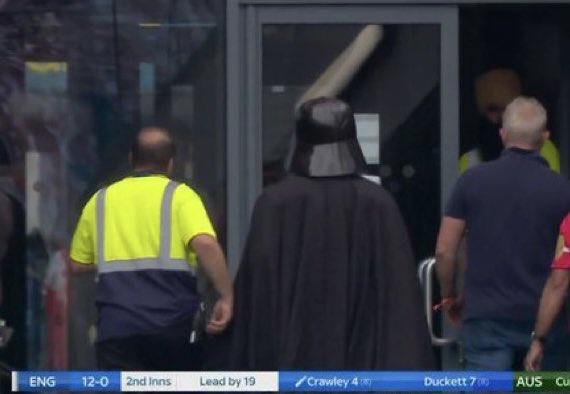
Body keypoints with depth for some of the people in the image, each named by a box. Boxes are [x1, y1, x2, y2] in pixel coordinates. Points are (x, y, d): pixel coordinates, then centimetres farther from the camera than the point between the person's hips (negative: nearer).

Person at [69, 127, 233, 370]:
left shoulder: (100, 200, 13)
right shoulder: (179, 195, 3)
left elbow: (78, 264, 19)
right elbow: (205, 244, -15)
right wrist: (226, 297, -10)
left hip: (116, 328, 1)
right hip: (174, 324, -1)